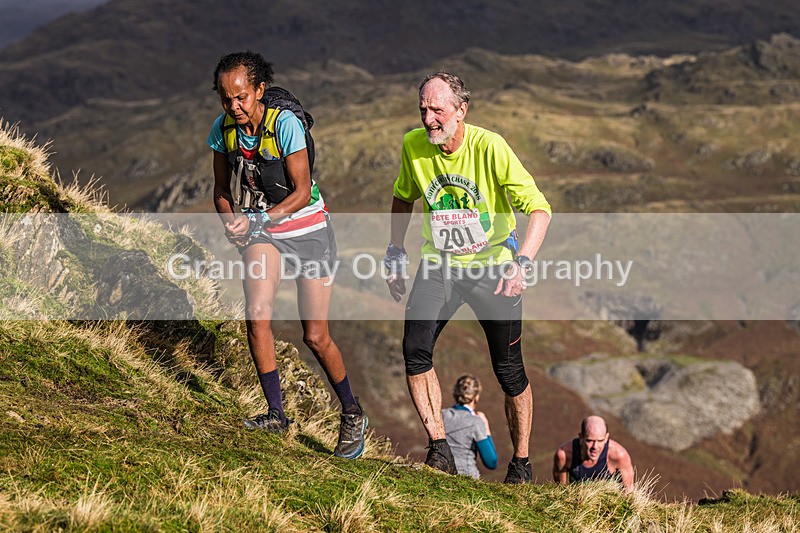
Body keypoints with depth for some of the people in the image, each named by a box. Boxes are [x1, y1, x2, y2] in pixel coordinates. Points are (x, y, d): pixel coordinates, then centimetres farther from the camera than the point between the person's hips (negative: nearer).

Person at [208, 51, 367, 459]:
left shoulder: (285, 123, -23)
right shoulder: (223, 128, -8)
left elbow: (302, 192, -21)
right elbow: (222, 189, 3)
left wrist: (257, 221, -32)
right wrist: (231, 222, -17)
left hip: (307, 229, -4)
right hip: (261, 229, 4)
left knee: (315, 336, -1)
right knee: (256, 316, -19)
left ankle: (352, 414, 21)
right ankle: (276, 413, -5)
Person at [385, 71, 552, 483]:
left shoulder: (489, 147, -20)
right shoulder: (413, 145, -7)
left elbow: (539, 208, -21)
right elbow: (404, 197, 15)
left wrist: (521, 263, -35)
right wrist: (395, 253, 12)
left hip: (493, 267, -3)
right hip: (439, 263, 3)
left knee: (509, 371, 1)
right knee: (415, 350, -18)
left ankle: (521, 462, 19)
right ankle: (439, 448, -7)